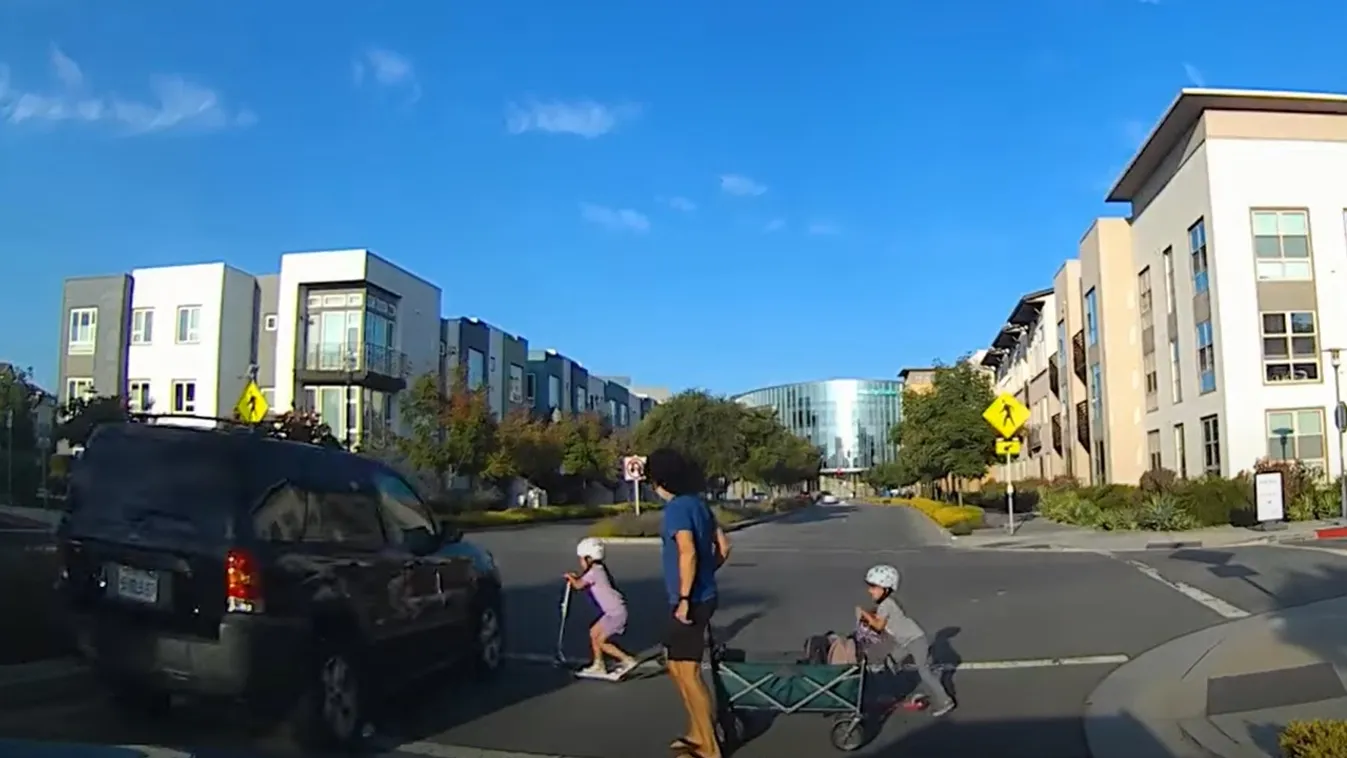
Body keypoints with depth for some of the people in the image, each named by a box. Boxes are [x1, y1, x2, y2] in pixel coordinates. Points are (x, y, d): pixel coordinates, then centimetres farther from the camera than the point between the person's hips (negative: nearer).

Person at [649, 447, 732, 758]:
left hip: (691, 601, -10)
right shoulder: (697, 503, 12)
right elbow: (723, 546, 17)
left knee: (688, 671, -3)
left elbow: (688, 553, -27)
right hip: (702, 596, 10)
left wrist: (684, 598, -23)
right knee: (678, 665, 19)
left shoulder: (677, 508, -16)